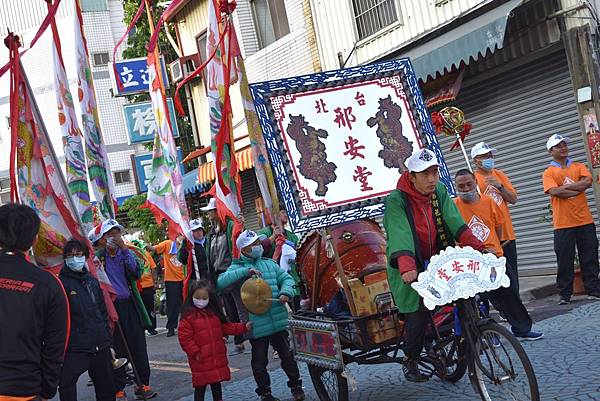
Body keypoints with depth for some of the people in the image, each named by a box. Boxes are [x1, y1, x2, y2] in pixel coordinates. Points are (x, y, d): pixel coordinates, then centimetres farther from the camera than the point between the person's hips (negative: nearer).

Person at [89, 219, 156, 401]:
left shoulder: (126, 253, 7)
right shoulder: (98, 257, 1)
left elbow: (137, 273, -12)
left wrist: (124, 247, -15)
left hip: (130, 305, 2)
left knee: (138, 348, 4)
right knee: (116, 350, 3)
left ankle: (143, 385, 16)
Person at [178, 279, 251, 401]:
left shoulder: (214, 313, 9)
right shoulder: (188, 316, -11)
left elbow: (225, 327, 17)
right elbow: (184, 337, -13)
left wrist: (243, 327, 12)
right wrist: (195, 352, -16)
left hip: (218, 358, 5)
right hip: (200, 361, -5)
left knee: (216, 385, 16)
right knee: (200, 387, 3)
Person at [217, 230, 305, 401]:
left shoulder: (269, 263, 10)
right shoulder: (237, 268, -3)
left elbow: (286, 278, 15)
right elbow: (221, 282, -20)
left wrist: (286, 292, -7)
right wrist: (246, 271, -25)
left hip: (278, 321, 3)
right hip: (256, 324, -3)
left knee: (287, 355, 14)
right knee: (259, 361, 10)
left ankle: (295, 385, 31)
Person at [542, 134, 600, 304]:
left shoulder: (579, 167, 12)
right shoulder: (549, 172, 3)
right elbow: (555, 192, -15)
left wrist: (565, 187, -13)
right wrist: (578, 190, -10)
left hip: (585, 220, 3)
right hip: (563, 223, -3)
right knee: (564, 260, 1)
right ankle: (564, 294, 8)